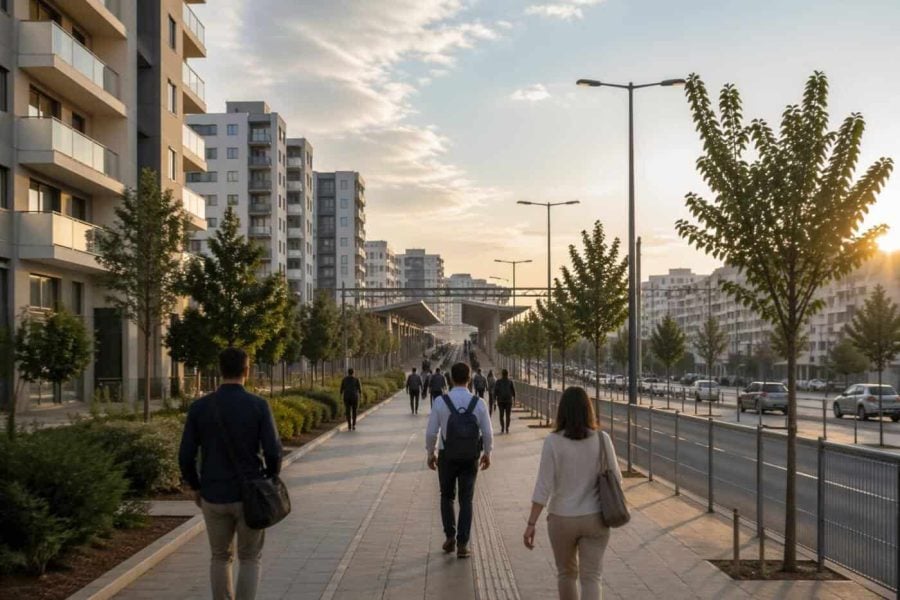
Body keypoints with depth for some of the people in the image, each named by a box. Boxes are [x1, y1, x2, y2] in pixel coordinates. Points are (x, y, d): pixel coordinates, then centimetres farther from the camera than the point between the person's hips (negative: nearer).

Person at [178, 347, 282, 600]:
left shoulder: (199, 406, -5)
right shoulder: (258, 406, -11)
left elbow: (186, 457, -4)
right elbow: (273, 453, -14)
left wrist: (196, 487, 13)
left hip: (214, 496, 2)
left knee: (220, 557, 21)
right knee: (250, 560, 14)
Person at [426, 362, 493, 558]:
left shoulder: (441, 402, -12)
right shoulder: (478, 403, -9)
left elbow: (431, 432, -7)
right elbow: (487, 433, -3)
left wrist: (430, 453, 9)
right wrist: (487, 453, 14)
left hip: (447, 457, -1)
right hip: (470, 458, 1)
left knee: (447, 497, 21)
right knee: (466, 500, 11)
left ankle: (450, 537, 17)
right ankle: (462, 545, 9)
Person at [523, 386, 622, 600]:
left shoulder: (553, 442, -12)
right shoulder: (602, 439, -7)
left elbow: (543, 486, -14)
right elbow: (616, 478, 0)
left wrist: (531, 524, -10)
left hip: (562, 520, 0)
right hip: (595, 519, 1)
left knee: (566, 573, 20)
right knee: (591, 578, 5)